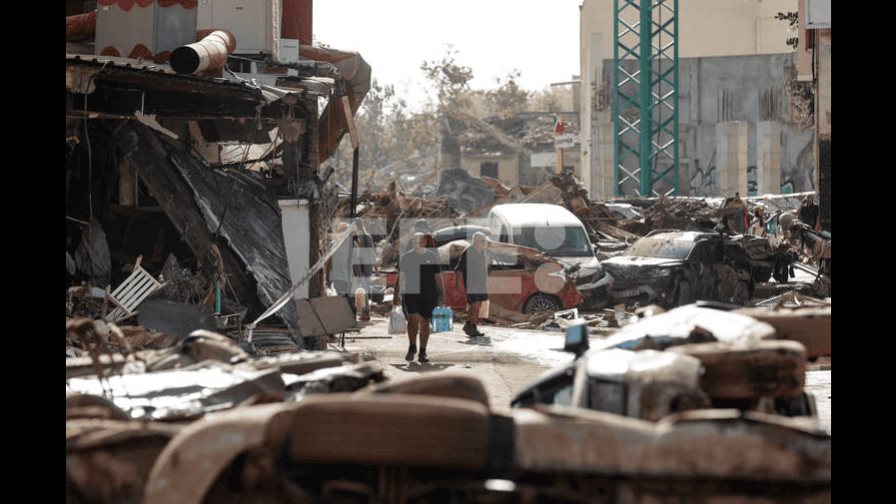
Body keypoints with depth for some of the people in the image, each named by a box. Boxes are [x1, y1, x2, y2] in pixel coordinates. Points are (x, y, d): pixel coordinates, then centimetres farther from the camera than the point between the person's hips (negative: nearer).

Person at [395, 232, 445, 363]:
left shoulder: (432, 256, 5)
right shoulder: (406, 257, 4)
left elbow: (437, 277, 9)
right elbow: (400, 277, 8)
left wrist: (441, 294, 6)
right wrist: (396, 294, 4)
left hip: (428, 294, 1)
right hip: (410, 293, -1)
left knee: (424, 322, 4)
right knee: (413, 319, -14)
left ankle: (422, 352, 11)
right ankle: (412, 347, 5)